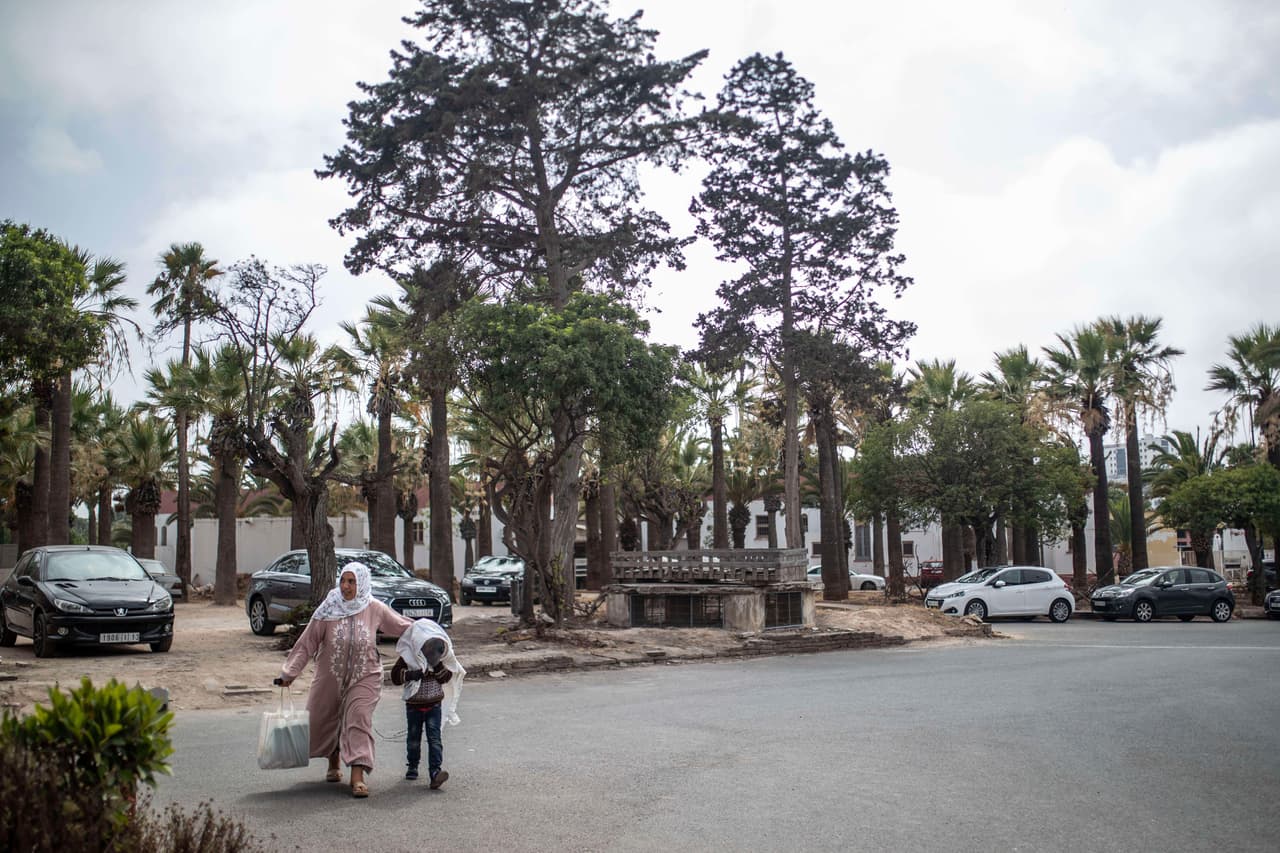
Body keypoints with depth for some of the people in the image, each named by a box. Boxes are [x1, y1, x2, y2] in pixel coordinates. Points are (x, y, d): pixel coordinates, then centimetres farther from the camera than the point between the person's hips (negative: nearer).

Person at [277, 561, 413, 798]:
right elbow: (307, 643, -7)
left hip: (364, 677, -2)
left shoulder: (375, 610, -9)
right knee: (322, 720, 14)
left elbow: (403, 627, 6)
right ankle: (333, 763, 42)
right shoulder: (328, 610, -11)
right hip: (330, 677, 2)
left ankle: (358, 776, -19)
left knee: (358, 718, -18)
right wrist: (290, 672, -8)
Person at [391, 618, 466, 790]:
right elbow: (395, 676, -14)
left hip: (434, 705, 0)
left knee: (434, 737, -10)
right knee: (414, 737, 13)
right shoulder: (407, 658, -9)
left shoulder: (441, 659, -1)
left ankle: (435, 772, -18)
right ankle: (413, 766, 33)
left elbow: (446, 677, -8)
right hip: (414, 705, 0)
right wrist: (412, 674, -28)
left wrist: (438, 665, -23)